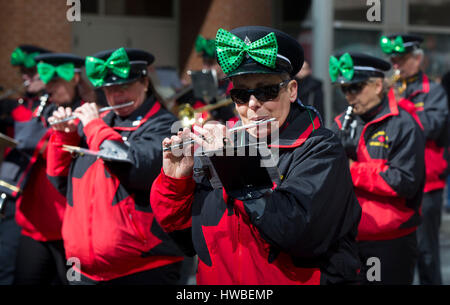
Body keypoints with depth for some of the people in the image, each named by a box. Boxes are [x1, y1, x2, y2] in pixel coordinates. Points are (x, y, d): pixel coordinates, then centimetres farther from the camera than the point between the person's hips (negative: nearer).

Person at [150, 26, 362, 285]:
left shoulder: (321, 150, -5)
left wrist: (231, 168, -16)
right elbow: (179, 230, 12)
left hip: (299, 278, -3)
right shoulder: (216, 146, 8)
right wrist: (174, 181, -4)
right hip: (216, 279, 3)